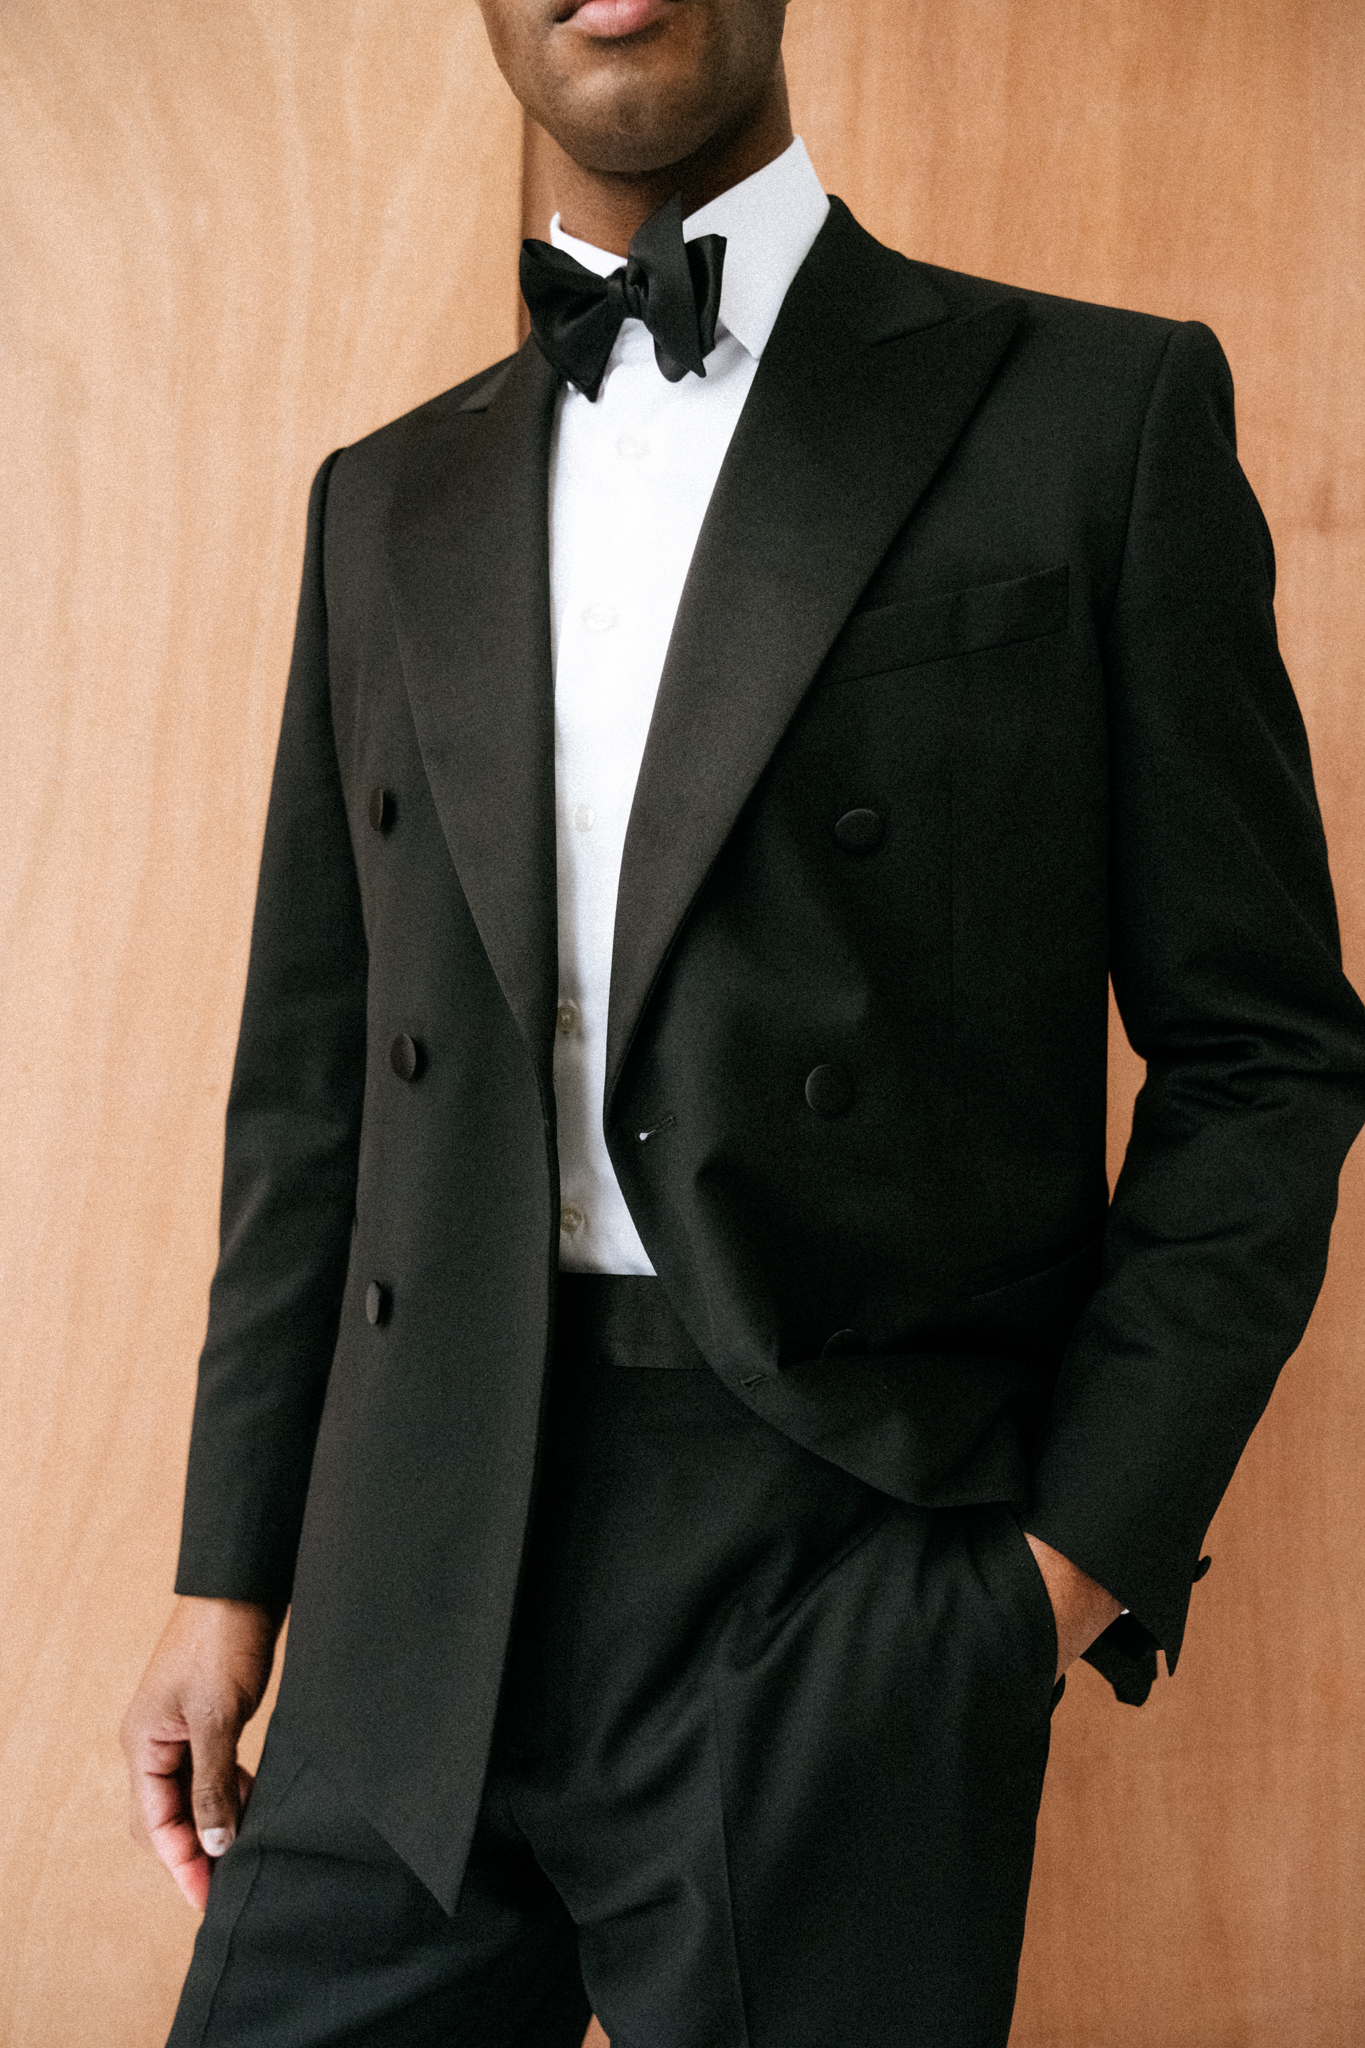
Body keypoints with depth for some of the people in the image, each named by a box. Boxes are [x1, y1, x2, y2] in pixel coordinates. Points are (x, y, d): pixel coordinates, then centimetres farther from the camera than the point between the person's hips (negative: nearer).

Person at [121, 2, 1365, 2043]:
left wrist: (1087, 1544, -8)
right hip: (413, 1628, 4)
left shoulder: (1099, 413, -1)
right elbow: (315, 1079, 14)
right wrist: (230, 1577, 11)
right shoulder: (389, 502, 13)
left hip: (840, 1607, -3)